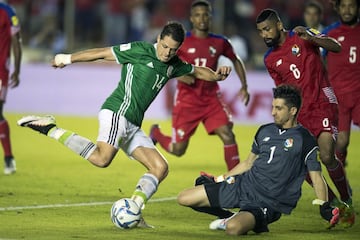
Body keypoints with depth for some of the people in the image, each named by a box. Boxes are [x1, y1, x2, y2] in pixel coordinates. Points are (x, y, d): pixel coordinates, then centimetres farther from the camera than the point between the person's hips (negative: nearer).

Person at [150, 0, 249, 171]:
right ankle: (155, 133, 34)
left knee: (228, 135, -17)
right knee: (178, 150, 2)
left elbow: (236, 61, 19)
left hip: (211, 99, 2)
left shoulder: (219, 43, 2)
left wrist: (244, 86, 8)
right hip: (187, 100, -2)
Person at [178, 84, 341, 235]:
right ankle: (230, 217, 14)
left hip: (267, 203, -6)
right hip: (244, 185, 6)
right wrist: (219, 179, 23)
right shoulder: (264, 131, 13)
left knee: (233, 228, -36)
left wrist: (324, 207, -20)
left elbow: (316, 176, -7)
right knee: (184, 198, -1)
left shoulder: (305, 140, -6)